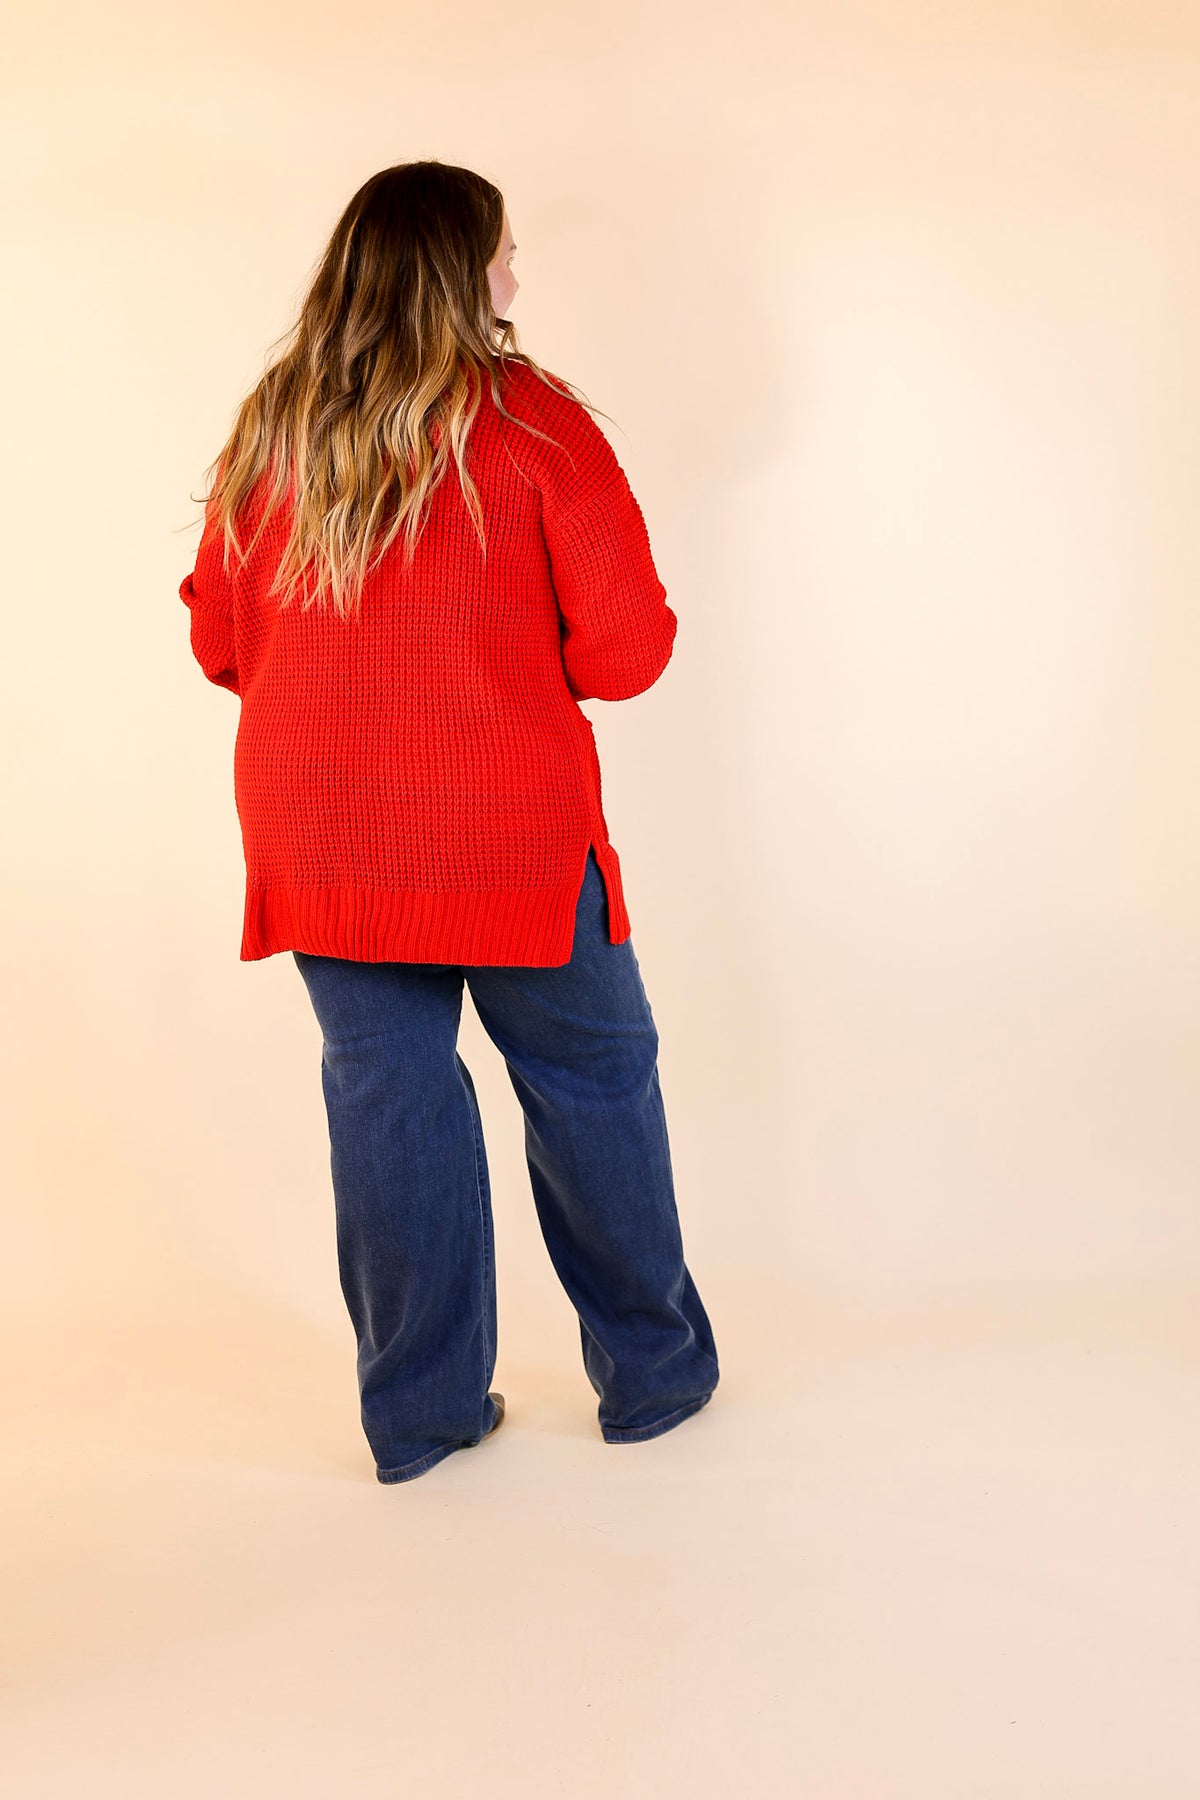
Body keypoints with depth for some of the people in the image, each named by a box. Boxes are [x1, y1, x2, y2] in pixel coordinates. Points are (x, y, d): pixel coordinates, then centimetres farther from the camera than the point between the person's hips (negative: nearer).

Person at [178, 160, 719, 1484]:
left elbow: (219, 641, 10)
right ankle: (650, 1373, 26)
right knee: (590, 1082, 12)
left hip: (320, 838, 4)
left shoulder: (267, 431, 4)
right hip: (509, 829, -4)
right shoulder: (532, 422, -8)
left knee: (385, 1097, 11)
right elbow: (626, 647, -10)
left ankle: (420, 1411, 21)